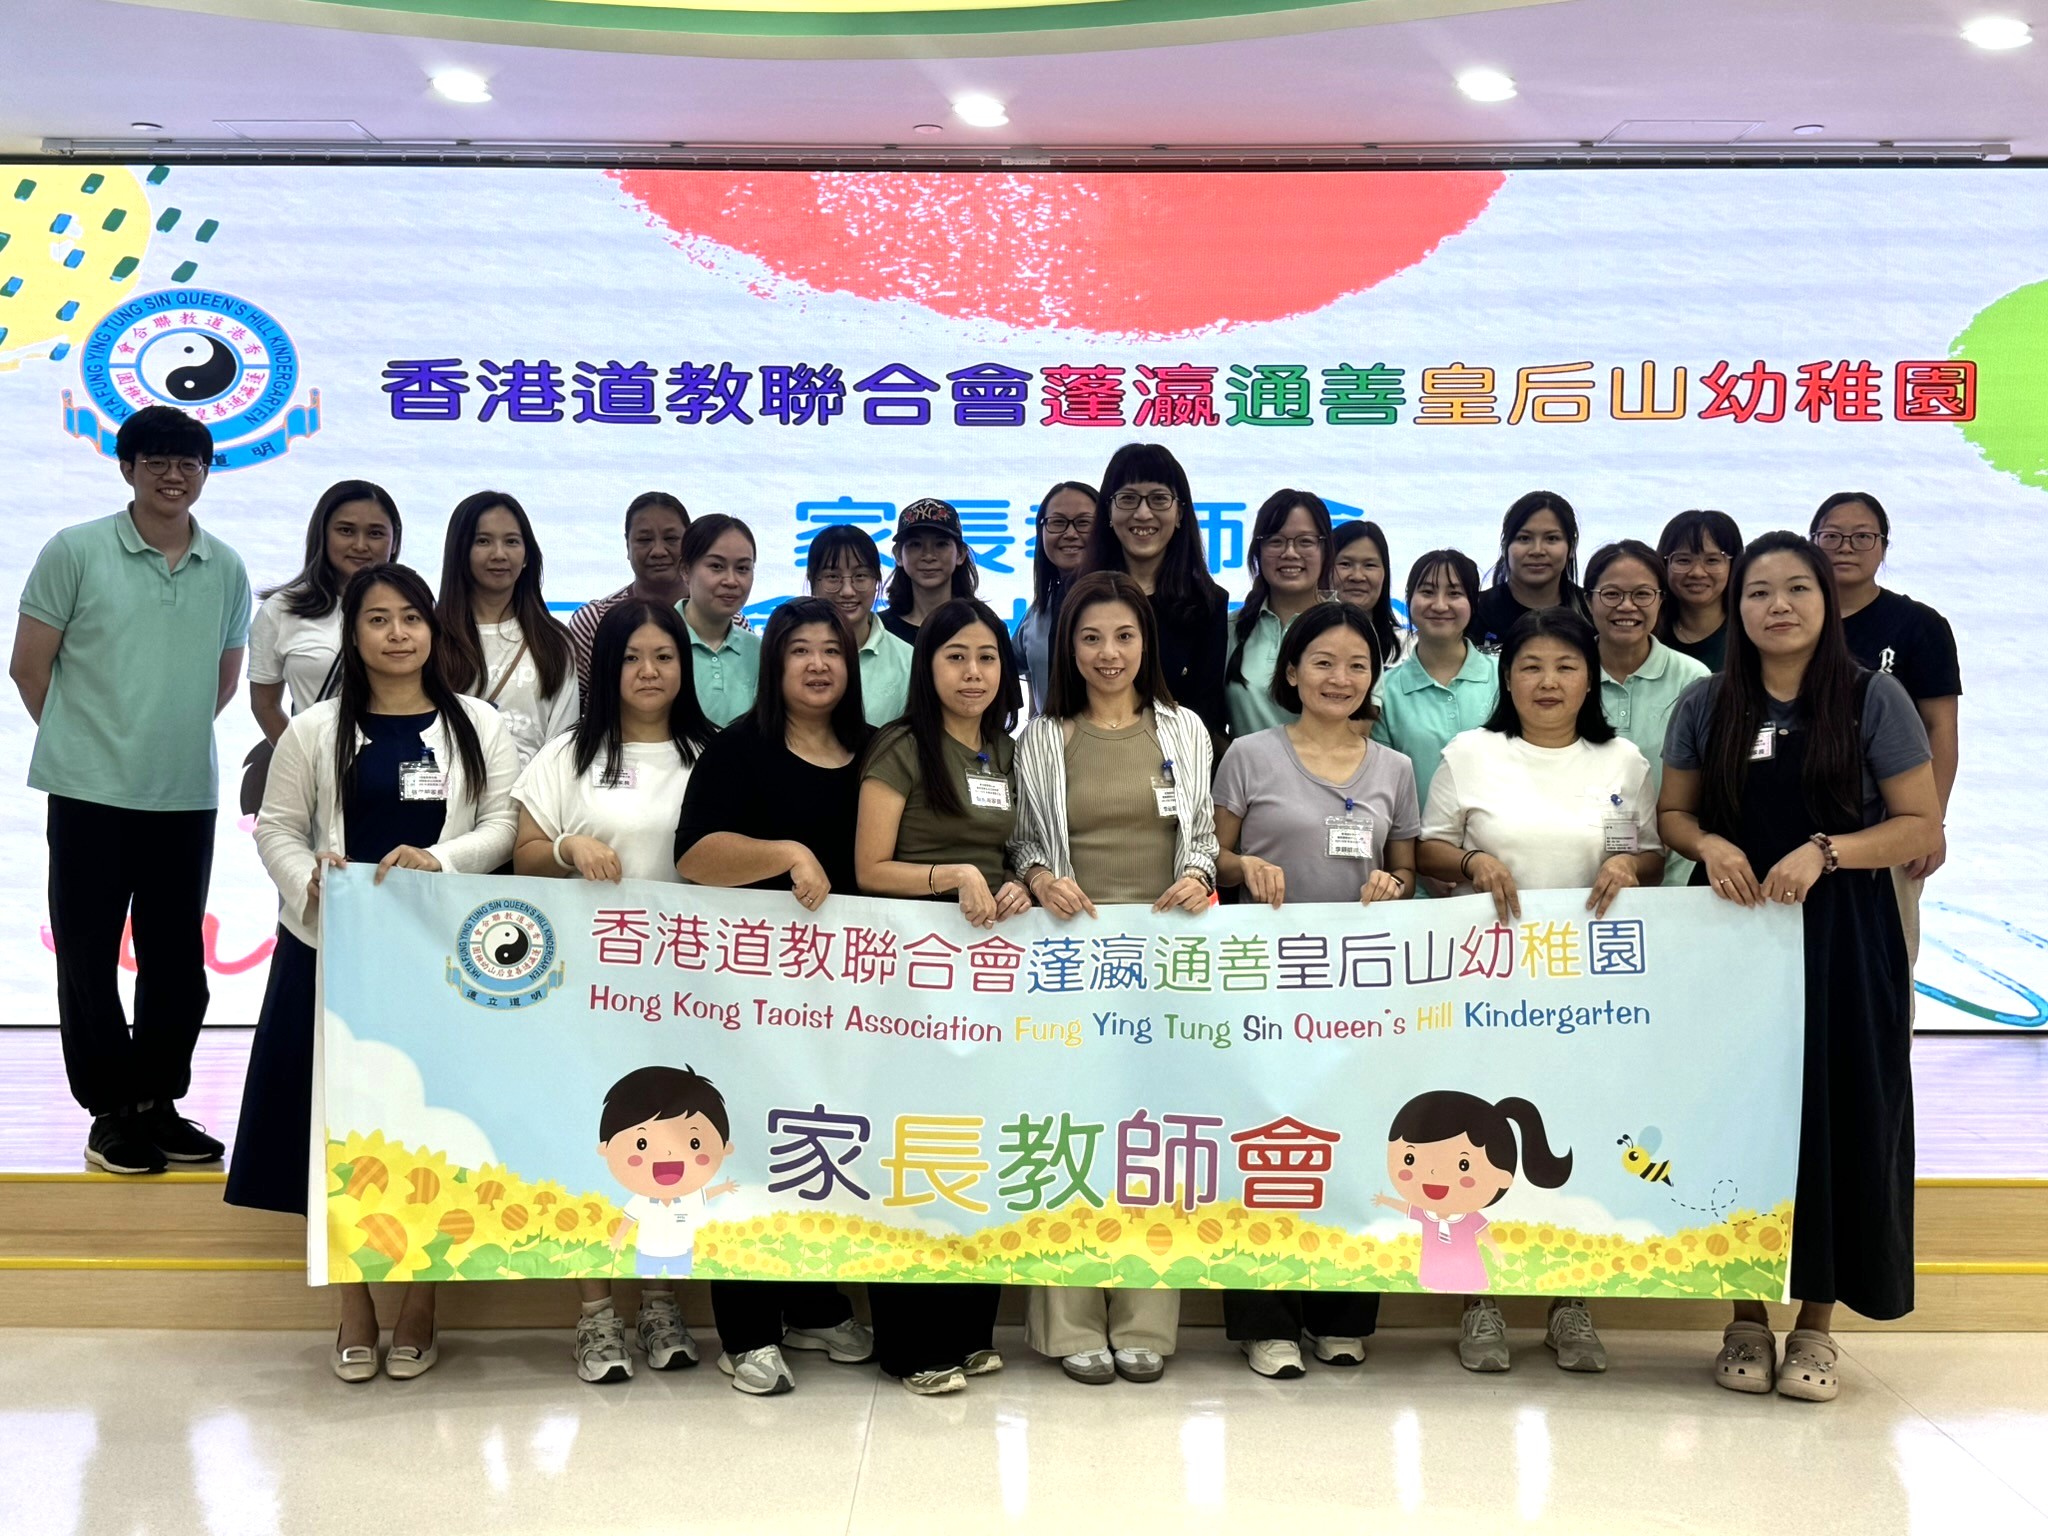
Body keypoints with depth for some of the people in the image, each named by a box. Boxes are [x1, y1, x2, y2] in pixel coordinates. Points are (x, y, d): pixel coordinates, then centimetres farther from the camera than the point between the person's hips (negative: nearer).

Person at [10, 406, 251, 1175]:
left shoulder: (227, 569, 6)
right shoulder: (74, 551, -3)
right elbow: (28, 666, 1)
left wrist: (171, 734, 13)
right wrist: (86, 737, 6)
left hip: (189, 796, 3)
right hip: (91, 791, -3)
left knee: (177, 960, 10)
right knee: (89, 955, 3)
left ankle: (160, 1103, 23)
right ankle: (113, 1112, 14)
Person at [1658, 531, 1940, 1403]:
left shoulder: (1874, 699, -2)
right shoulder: (1706, 705, 6)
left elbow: (1921, 825, -4)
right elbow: (1672, 814, 11)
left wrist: (1824, 852, -19)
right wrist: (1710, 844, -11)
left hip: (1841, 937, -2)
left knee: (1835, 1118, 0)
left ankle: (1815, 1324, 12)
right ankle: (1746, 1316, 15)